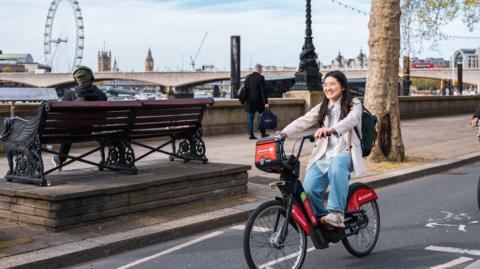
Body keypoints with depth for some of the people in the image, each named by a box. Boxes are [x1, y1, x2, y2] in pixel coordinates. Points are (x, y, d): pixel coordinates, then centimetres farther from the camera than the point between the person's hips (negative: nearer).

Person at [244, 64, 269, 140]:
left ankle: (250, 134, -1)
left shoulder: (248, 77, 4)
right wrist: (265, 102, -11)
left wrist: (246, 99, 15)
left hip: (250, 101, 4)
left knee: (250, 118, 5)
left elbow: (245, 89, 8)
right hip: (259, 100, -4)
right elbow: (263, 90, -12)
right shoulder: (260, 77, -10)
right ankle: (263, 133, 17)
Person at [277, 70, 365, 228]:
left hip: (345, 153, -4)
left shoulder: (354, 105, 5)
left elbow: (351, 120, -18)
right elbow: (303, 121, 6)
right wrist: (284, 133, -13)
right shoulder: (322, 108, 21)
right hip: (323, 156, 4)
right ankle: (320, 217, 4)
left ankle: (337, 214, -40)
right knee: (309, 188, -21)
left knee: (336, 166, -40)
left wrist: (330, 129, -39)